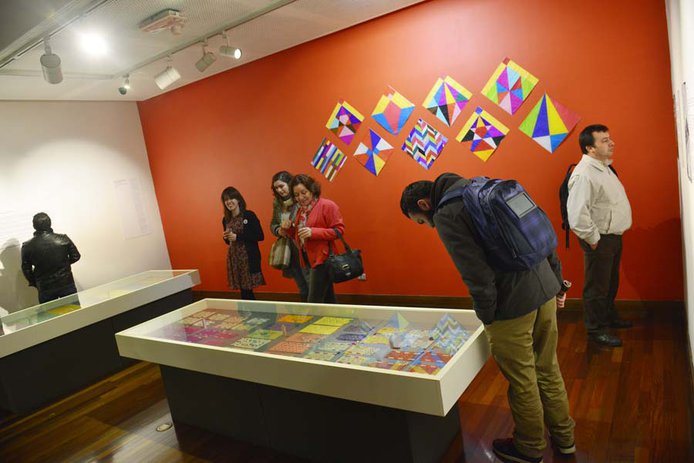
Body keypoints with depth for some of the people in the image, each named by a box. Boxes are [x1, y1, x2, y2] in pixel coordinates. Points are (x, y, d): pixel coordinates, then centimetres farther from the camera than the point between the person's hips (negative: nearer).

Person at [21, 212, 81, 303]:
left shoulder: (27, 247, -8)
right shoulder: (63, 239, -9)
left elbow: (26, 270, -2)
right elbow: (75, 256, 0)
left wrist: (34, 283, 13)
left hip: (45, 289, 0)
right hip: (67, 284, 0)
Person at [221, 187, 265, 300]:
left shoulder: (249, 215, -7)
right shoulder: (226, 220, 10)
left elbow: (260, 236, -13)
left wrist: (238, 237, -15)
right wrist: (226, 237, -2)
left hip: (248, 257, -5)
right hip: (234, 258, 5)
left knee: (247, 289, -3)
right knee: (243, 289, 8)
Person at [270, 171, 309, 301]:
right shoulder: (277, 203, 10)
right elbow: (273, 224, 18)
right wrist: (278, 231, -2)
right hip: (289, 253, 7)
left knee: (311, 287, -3)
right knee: (302, 288, 16)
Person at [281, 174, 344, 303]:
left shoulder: (327, 205, -10)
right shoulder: (301, 210, 14)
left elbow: (338, 230, -16)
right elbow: (298, 236, 21)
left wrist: (313, 232, -24)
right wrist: (289, 229, 0)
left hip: (322, 259, -8)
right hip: (308, 260, 8)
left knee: (314, 302, -8)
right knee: (328, 299, 17)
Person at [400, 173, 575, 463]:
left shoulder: (445, 216, -12)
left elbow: (478, 275, -20)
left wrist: (487, 318, -5)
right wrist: (557, 279, 20)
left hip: (513, 305, -8)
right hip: (545, 290, 8)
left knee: (522, 381, 12)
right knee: (548, 369, 23)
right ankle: (563, 436, 41)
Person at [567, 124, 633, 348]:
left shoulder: (604, 167, 9)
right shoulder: (583, 175, -24)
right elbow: (577, 215, -32)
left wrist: (615, 236, 15)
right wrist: (594, 240, -20)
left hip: (614, 236, 10)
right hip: (600, 240, -10)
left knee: (611, 282, 23)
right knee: (597, 287, 4)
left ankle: (609, 317, 42)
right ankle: (596, 330, 19)